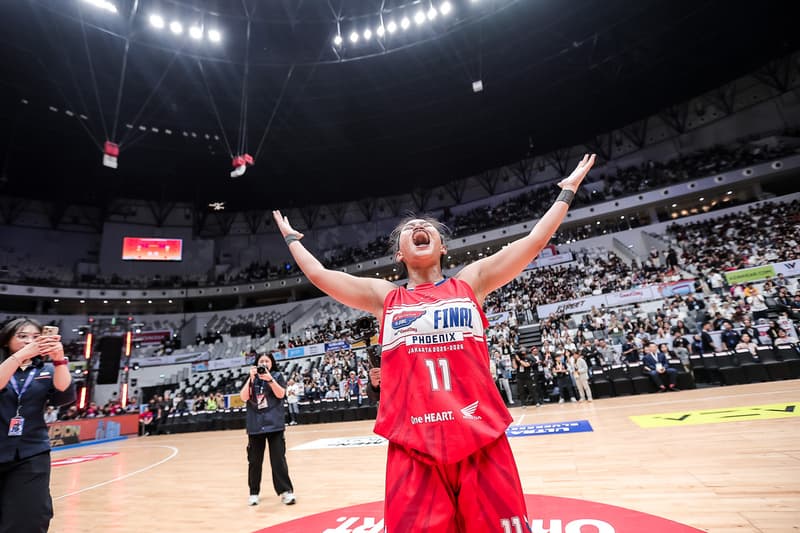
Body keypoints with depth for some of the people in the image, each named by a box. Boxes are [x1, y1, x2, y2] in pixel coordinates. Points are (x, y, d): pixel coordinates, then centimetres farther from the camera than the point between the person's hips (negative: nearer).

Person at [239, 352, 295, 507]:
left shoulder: (277, 376, 2)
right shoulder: (251, 379, 7)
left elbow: (281, 394, -11)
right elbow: (244, 397, -6)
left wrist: (270, 379, -22)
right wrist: (251, 379, -15)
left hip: (274, 424, -2)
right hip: (255, 425, 2)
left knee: (278, 459, -2)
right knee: (254, 461, 9)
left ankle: (286, 491, 6)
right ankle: (254, 493, 25)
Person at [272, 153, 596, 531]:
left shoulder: (471, 282, 9)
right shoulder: (384, 296, 10)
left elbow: (534, 241, 11)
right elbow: (317, 273, 11)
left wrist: (567, 191, 19)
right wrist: (291, 238, 25)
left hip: (482, 439, 1)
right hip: (413, 446, 0)